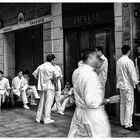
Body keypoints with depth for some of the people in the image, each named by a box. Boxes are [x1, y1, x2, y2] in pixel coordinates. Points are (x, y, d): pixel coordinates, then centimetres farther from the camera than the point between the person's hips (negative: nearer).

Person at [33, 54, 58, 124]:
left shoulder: (40, 66, 7)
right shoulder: (52, 67, -10)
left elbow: (34, 74, 9)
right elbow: (55, 77, -19)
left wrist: (39, 80, 13)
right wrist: (54, 82, -2)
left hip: (42, 87, 6)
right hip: (49, 87, -6)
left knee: (41, 102, 15)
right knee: (48, 103, 1)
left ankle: (38, 118, 20)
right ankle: (47, 119, 5)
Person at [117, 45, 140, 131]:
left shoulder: (119, 61, 7)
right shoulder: (129, 61, -17)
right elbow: (133, 75, -16)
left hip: (121, 85, 8)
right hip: (128, 86, -8)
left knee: (123, 104, 14)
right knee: (129, 104, -2)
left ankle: (123, 122, 22)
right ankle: (128, 124, 1)